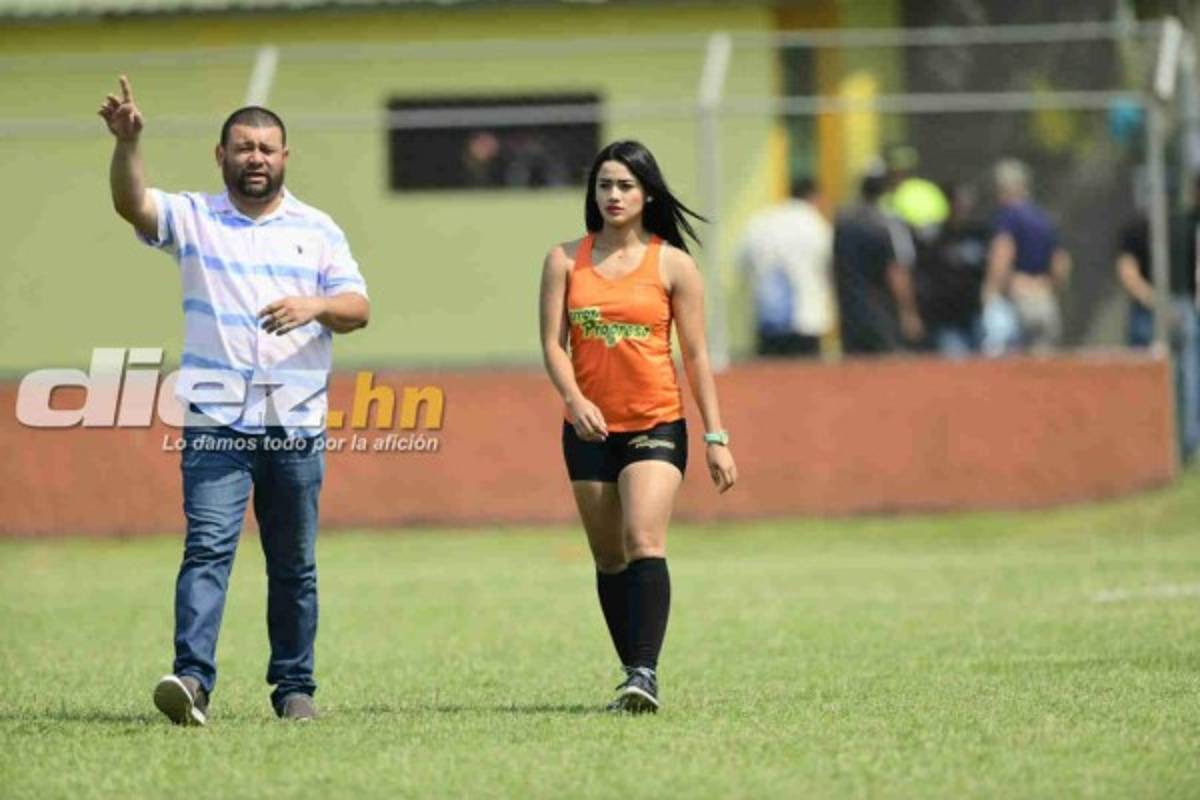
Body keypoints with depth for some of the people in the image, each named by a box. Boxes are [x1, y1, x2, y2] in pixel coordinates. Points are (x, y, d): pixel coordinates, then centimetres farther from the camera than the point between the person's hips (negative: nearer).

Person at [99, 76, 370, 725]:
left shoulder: (317, 229, 11)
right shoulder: (192, 218, 6)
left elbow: (358, 309, 4)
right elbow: (132, 203, -12)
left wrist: (315, 306, -18)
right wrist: (128, 142, -31)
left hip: (296, 426, 2)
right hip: (216, 423, -2)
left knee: (294, 566, 8)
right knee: (207, 547, -16)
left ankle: (294, 686, 17)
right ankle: (193, 678, -26)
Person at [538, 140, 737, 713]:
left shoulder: (673, 265, 1)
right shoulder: (566, 260, 6)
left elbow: (695, 356, 3)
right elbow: (553, 342, 1)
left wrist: (716, 437, 0)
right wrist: (574, 398, -18)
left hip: (656, 424, -3)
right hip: (589, 428, 3)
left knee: (643, 541, -20)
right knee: (609, 559, 6)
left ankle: (646, 673, -25)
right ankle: (633, 676, 14)